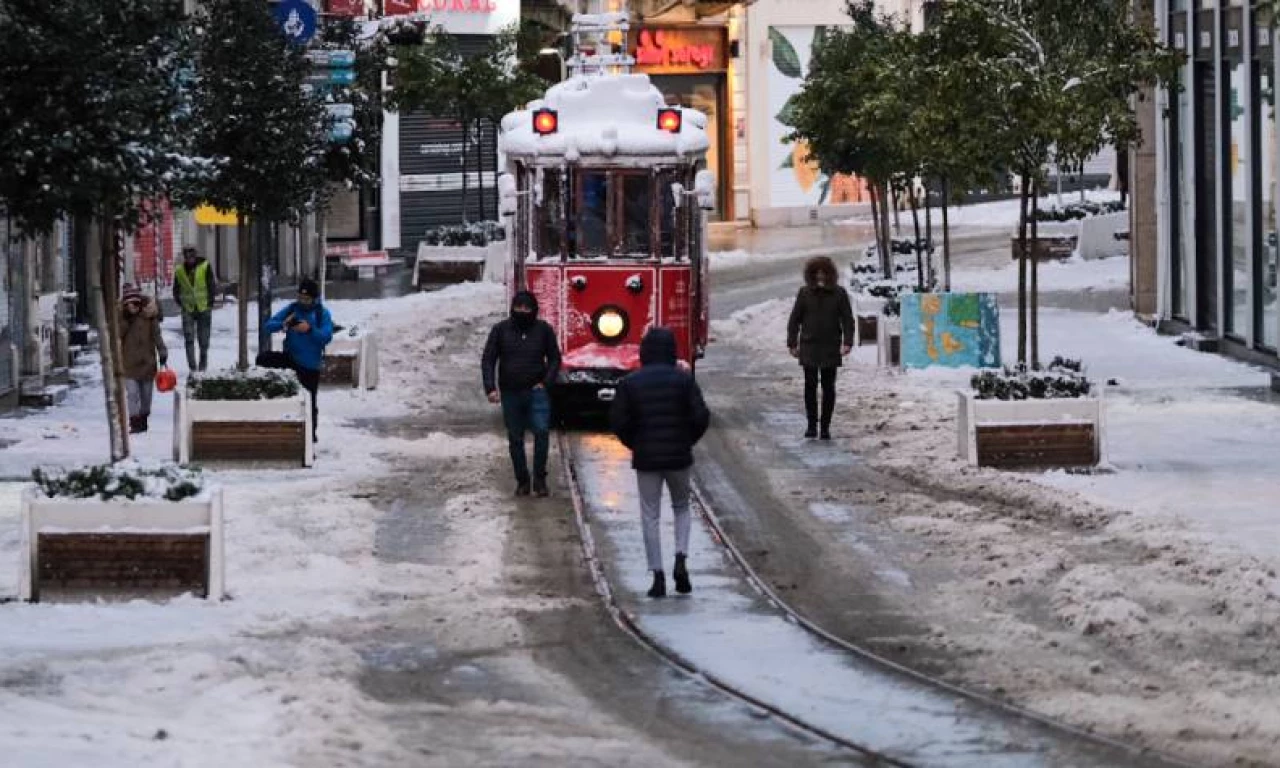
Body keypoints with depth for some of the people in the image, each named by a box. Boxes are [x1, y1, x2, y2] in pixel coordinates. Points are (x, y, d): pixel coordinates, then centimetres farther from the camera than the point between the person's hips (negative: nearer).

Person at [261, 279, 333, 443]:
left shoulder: (322, 313, -7)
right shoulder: (292, 309, -1)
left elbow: (327, 336, -19)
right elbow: (269, 326, -6)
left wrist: (310, 329, -33)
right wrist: (284, 324, -26)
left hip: (310, 365, -2)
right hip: (291, 358, 2)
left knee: (310, 402, 5)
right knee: (262, 359, -20)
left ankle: (312, 434, 18)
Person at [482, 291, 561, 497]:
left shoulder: (544, 330, 3)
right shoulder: (501, 330, 3)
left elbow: (555, 358, 10)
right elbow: (488, 360, 4)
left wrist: (546, 383, -4)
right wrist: (491, 388, -7)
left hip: (536, 392, -1)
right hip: (510, 393, 1)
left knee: (542, 430, -19)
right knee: (515, 439, 6)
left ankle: (540, 478, -8)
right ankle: (522, 480, 17)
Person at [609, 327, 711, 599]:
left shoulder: (630, 383, -4)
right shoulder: (683, 380, -5)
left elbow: (617, 421, -5)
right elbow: (701, 416, -9)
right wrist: (688, 441, 8)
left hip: (646, 458, 0)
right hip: (679, 456, 1)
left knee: (650, 516, 6)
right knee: (681, 508, 20)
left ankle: (658, 576, 1)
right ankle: (681, 559, -1)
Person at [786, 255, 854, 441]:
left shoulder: (839, 293, 1)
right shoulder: (805, 293, 2)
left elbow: (847, 319, 0)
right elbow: (795, 320, 5)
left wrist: (847, 342, -11)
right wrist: (792, 344, 0)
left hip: (830, 348, 0)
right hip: (809, 347, 0)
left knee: (828, 387, 2)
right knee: (810, 386, -4)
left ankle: (825, 427, 7)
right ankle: (811, 425, 3)